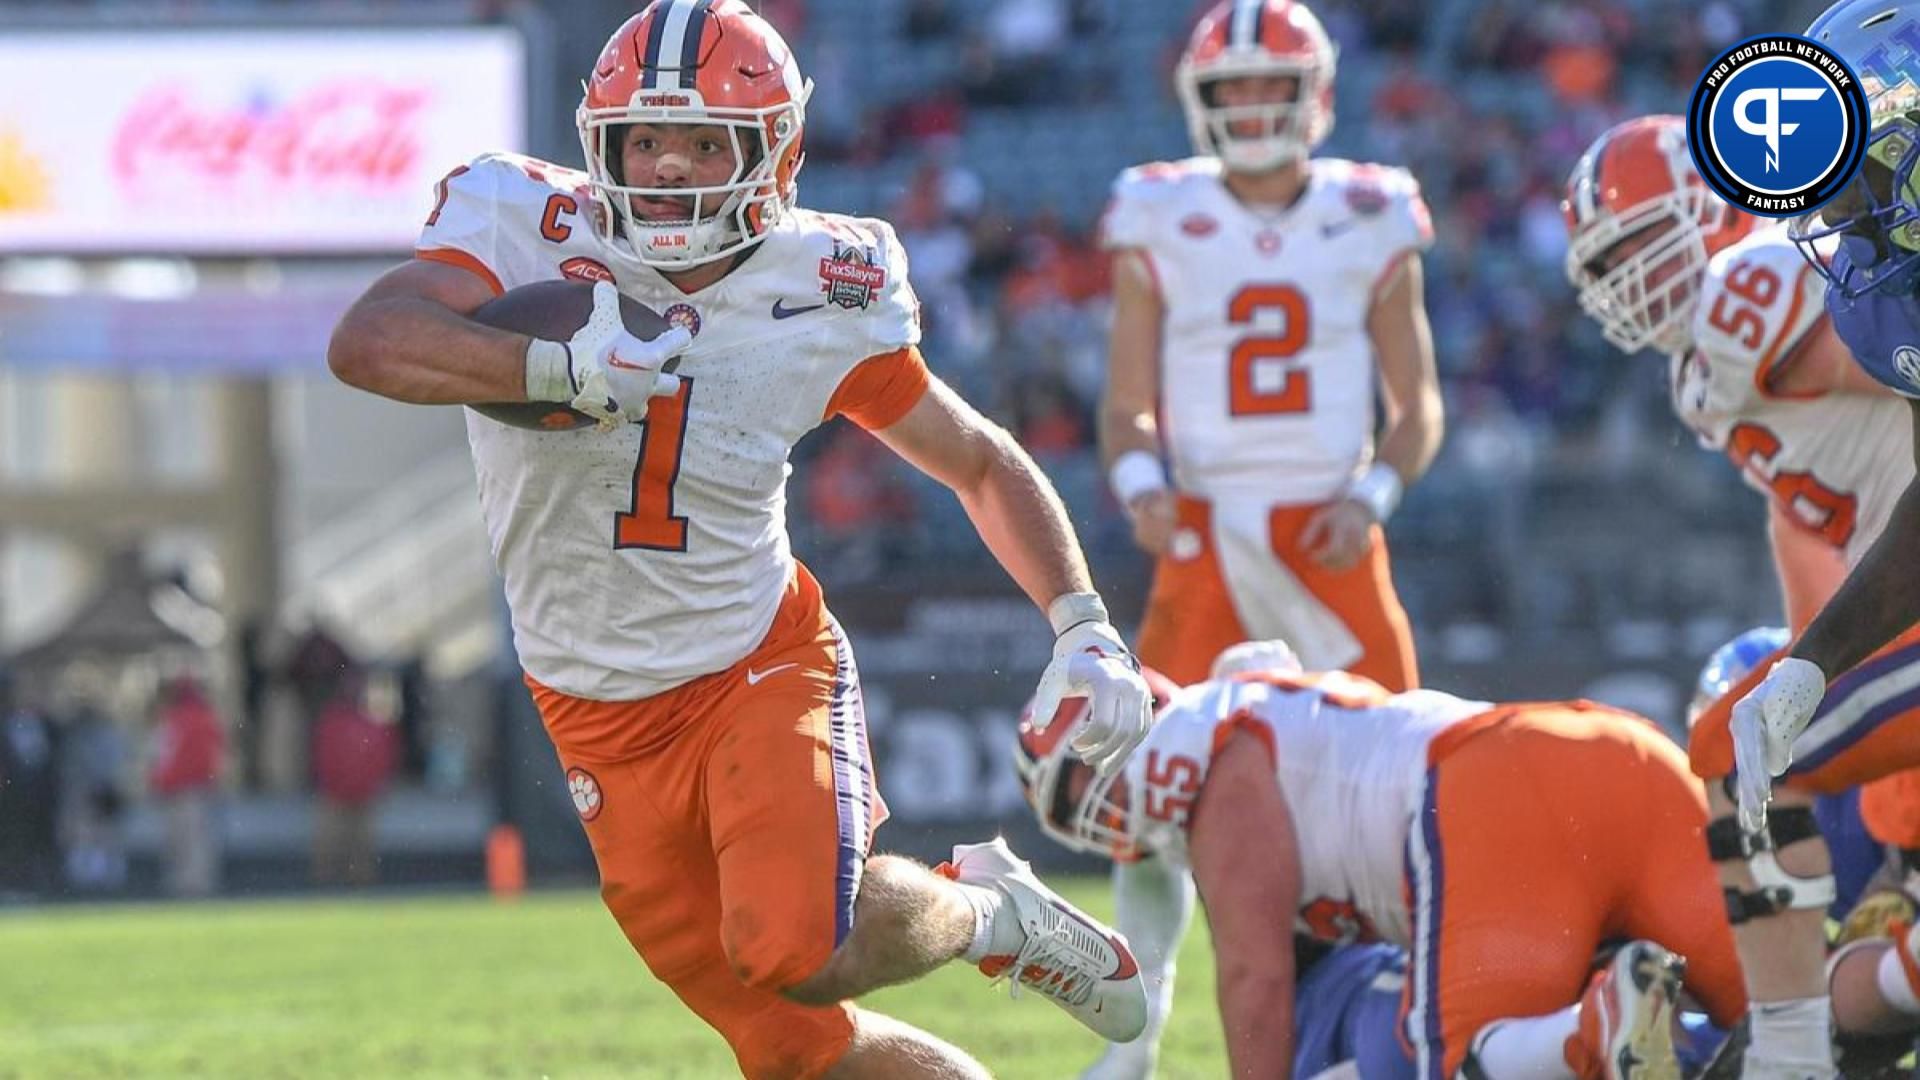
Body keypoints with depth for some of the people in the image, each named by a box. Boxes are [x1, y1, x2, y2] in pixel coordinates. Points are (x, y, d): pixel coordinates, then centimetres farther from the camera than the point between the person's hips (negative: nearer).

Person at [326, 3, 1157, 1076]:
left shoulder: (826, 294, -9)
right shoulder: (532, 230, -15)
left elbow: (985, 465, 7)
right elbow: (367, 343, -34)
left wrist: (1086, 629, -4)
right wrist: (562, 366, -46)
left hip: (763, 666, -1)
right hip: (605, 718, 1)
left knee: (800, 953, -27)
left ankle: (983, 912, 5)